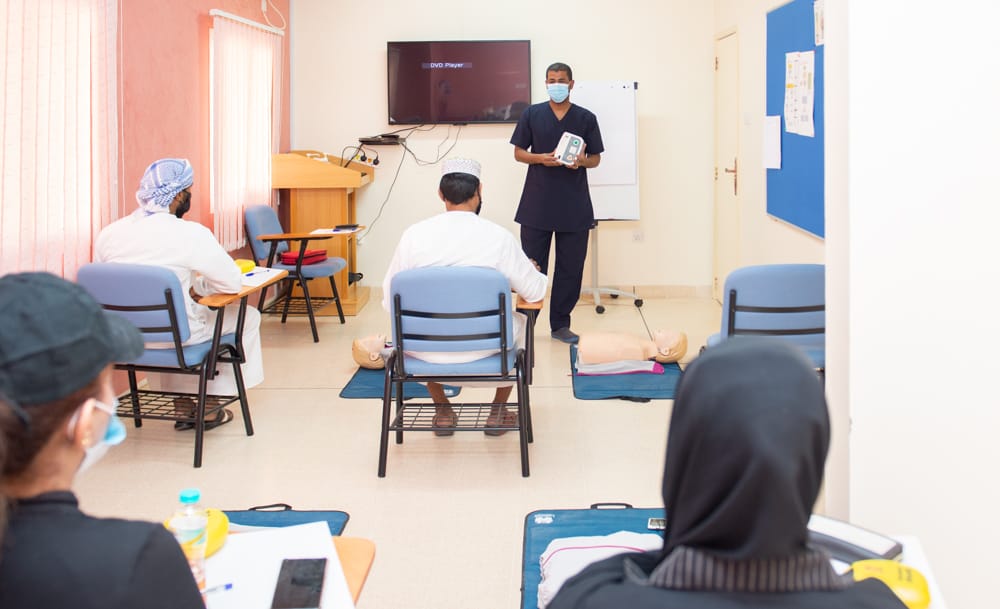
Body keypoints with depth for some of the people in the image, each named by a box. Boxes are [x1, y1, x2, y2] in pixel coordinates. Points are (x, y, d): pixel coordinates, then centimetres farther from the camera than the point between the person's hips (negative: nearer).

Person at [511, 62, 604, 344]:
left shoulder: (586, 118, 4)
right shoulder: (532, 114, 4)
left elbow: (596, 159, 8)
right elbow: (518, 153, 6)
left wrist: (582, 161, -14)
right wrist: (541, 158, -13)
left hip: (574, 207, 1)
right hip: (537, 204, -1)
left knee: (570, 267, 4)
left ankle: (560, 324, 14)